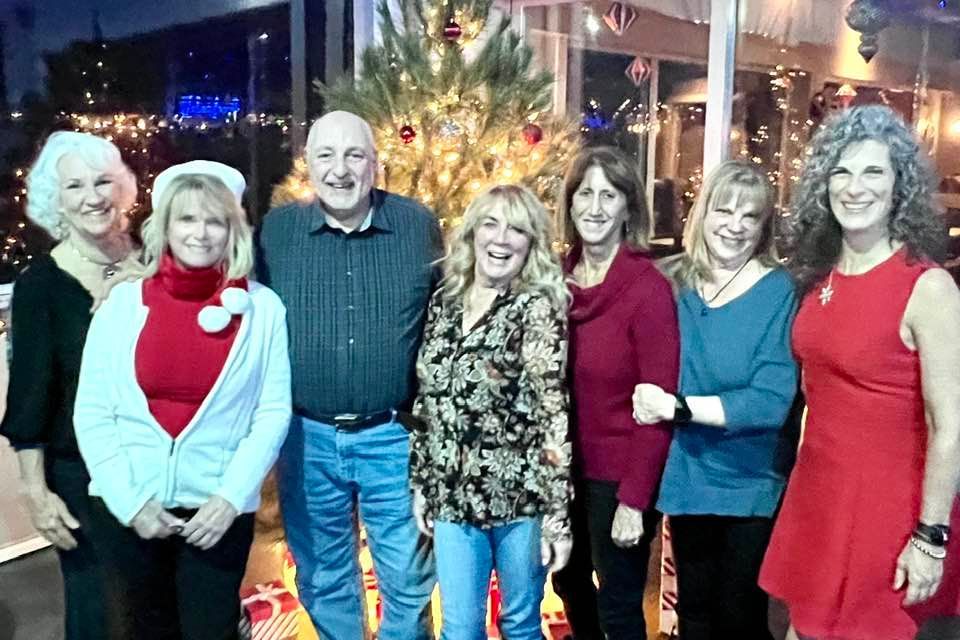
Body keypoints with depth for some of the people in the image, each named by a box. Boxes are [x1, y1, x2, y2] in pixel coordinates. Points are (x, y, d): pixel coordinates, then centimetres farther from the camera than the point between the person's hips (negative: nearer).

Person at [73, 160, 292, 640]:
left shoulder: (262, 307, -4)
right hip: (127, 507, 2)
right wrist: (129, 500, -8)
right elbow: (92, 412, -1)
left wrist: (231, 496, -13)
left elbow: (274, 411, -5)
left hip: (218, 507, -2)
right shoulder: (122, 302, -2)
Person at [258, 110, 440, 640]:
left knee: (408, 580, 14)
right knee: (323, 581, 19)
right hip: (306, 436, 1)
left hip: (394, 437, -1)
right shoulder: (275, 229, -2)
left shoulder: (418, 226, -3)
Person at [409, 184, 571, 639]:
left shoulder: (539, 308, -11)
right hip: (453, 499, 4)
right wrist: (420, 484, 11)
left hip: (519, 498, -4)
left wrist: (558, 514, -17)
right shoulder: (444, 302, 4)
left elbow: (555, 415, -15)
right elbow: (426, 405, 10)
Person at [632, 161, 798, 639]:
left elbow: (771, 401, -21)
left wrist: (677, 407, -22)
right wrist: (651, 398, -11)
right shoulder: (672, 281, -3)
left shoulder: (777, 291, -12)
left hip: (750, 485, -3)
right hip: (687, 477, 3)